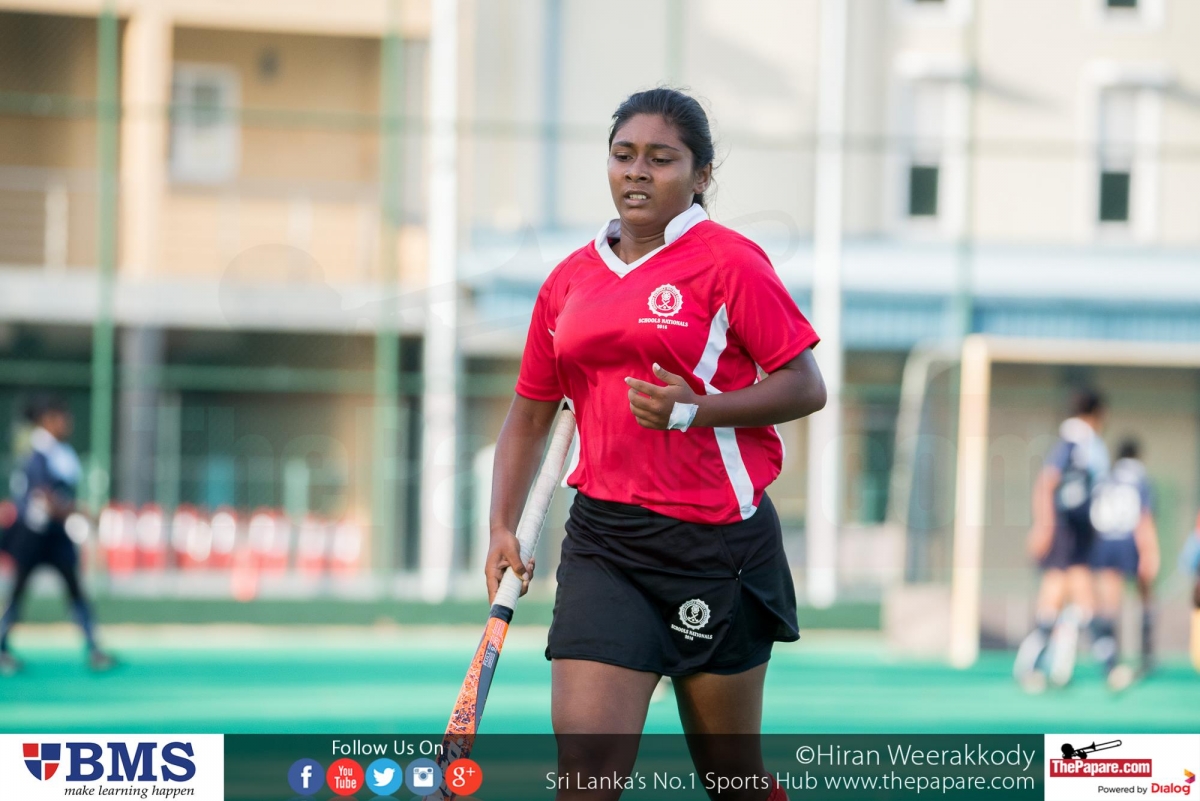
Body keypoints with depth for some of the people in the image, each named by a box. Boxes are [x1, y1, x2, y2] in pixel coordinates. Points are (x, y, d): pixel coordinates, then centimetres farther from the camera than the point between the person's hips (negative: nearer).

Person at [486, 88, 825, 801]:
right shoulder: (570, 281, 11)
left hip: (718, 540, -4)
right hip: (604, 538, 4)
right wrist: (504, 527, 7)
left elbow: (806, 387, -8)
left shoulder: (729, 262, -5)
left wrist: (694, 409, -20)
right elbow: (531, 415, 19)